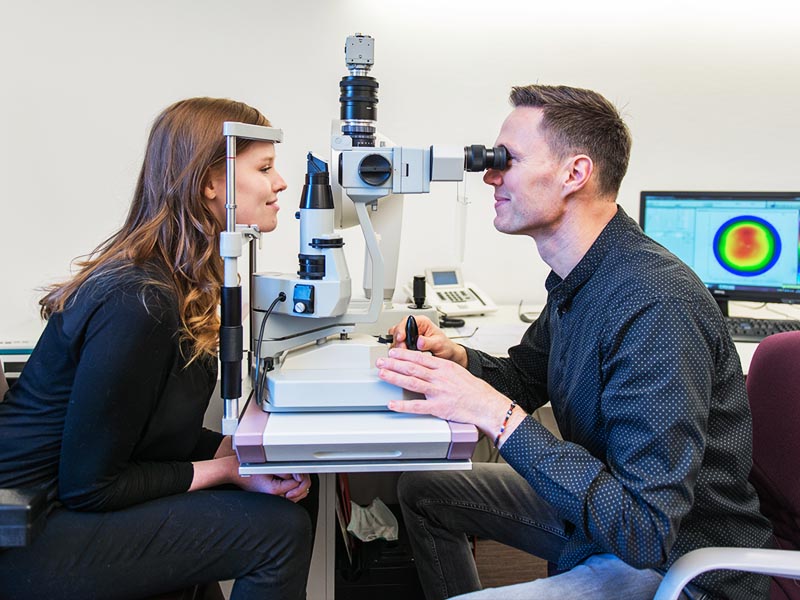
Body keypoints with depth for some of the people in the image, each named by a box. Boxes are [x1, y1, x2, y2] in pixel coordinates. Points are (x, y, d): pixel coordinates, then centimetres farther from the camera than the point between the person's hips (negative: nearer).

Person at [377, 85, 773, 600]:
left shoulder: (655, 308, -31)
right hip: (600, 510, 9)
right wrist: (457, 359, -8)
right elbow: (524, 377, 14)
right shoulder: (577, 278, -1)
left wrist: (495, 414, -33)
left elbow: (646, 532, -32)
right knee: (423, 492, 12)